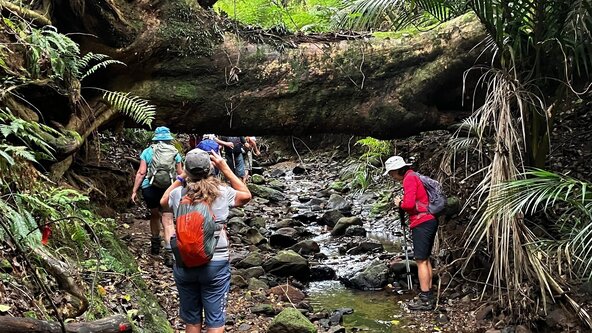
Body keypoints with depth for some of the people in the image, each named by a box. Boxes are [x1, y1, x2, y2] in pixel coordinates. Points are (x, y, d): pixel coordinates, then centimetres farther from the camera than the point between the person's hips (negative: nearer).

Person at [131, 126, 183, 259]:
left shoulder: (148, 151, 2)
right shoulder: (175, 153, 5)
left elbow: (141, 172, -4)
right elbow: (180, 174, 6)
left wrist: (134, 191, 0)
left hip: (150, 188, 1)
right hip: (169, 190, -1)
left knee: (154, 215, 22)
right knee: (167, 220, -2)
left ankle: (155, 244, 38)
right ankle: (169, 251, -14)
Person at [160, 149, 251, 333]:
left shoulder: (178, 194, -5)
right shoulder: (223, 192, -9)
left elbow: (163, 201, 20)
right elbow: (246, 195, 13)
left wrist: (182, 177, 15)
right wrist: (224, 167, 10)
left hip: (184, 264, 2)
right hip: (215, 264, -2)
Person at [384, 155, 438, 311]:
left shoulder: (409, 178, -11)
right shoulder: (414, 176, 19)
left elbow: (409, 204, -20)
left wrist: (399, 203, -2)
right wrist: (403, 202, 5)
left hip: (422, 223, -10)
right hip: (429, 221, 10)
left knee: (421, 261, -7)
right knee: (425, 259, 14)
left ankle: (425, 300, -4)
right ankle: (429, 296, 19)